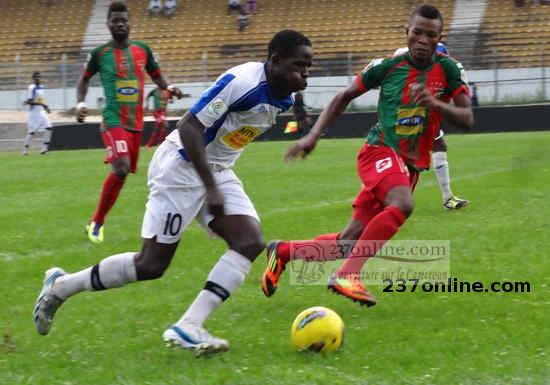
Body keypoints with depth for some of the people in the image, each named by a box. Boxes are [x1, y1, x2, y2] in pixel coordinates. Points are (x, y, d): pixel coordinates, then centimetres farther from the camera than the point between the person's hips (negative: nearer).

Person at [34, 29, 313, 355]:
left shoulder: (283, 99, 1)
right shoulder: (242, 82, -26)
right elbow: (189, 127, -27)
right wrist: (211, 189, -30)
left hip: (218, 170, 8)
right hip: (182, 167, -8)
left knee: (251, 242, -14)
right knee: (151, 265, -5)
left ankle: (188, 328, -17)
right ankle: (61, 286, 15)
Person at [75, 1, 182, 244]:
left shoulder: (142, 50, 7)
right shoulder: (100, 53, 0)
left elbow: (156, 76, 19)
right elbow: (85, 79, 15)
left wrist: (168, 89, -1)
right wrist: (80, 103, 0)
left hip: (136, 122, 5)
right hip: (113, 121, -5)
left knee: (122, 172, 7)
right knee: (121, 169, -23)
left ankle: (97, 222, 23)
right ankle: (97, 222, -9)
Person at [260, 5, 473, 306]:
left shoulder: (447, 70, -1)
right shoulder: (388, 66, -4)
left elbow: (467, 119, -6)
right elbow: (345, 96, 9)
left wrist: (436, 104, -25)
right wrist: (314, 135, 3)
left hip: (410, 166, 4)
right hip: (380, 152, -4)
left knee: (348, 242, 2)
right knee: (402, 204, -37)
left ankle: (283, 252, 23)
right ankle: (347, 275, -35)